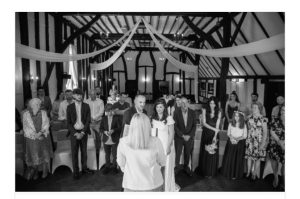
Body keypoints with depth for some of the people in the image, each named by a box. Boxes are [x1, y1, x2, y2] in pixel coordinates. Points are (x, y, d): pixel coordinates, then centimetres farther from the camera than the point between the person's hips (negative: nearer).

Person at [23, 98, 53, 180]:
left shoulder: (43, 113, 1)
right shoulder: (26, 114, -4)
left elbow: (46, 124, -1)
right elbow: (26, 128, -5)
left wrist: (40, 132, -15)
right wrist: (35, 135, -13)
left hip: (43, 137, 2)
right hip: (31, 139, -1)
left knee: (45, 154, 9)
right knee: (34, 156, 6)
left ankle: (45, 170, 28)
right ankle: (35, 172, 27)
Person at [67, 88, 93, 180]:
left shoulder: (86, 106, 1)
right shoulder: (70, 107, 0)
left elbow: (88, 120, -1)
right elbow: (68, 122, -1)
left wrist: (83, 132, -10)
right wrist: (75, 133, -10)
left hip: (83, 132, 1)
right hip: (74, 132, -1)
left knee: (84, 151, 9)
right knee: (74, 152, 2)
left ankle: (84, 168, 23)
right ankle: (75, 171, 14)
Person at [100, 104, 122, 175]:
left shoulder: (116, 118, -4)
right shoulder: (104, 119, 6)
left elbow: (120, 128, -6)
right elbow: (101, 128, 6)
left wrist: (113, 130, -22)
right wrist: (104, 132, -14)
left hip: (114, 140, -3)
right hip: (106, 140, 3)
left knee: (114, 154, 6)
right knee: (107, 154, 14)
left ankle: (114, 167, 24)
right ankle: (107, 167, 30)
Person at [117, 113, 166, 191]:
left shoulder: (123, 142, -21)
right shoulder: (155, 142, -22)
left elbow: (121, 163, -5)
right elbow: (162, 162, -5)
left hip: (131, 186, 1)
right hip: (153, 185, 0)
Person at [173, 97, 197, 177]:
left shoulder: (192, 113, -4)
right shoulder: (176, 113, -10)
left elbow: (194, 126, -1)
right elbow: (175, 126, -9)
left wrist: (189, 136, -11)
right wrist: (182, 135, -14)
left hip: (189, 137, 2)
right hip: (179, 137, -1)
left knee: (188, 154, 12)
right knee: (177, 153, 6)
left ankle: (186, 166, 34)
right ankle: (176, 167, 28)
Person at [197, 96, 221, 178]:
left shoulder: (218, 112, -2)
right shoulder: (205, 110, -3)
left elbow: (217, 125, -6)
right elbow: (204, 123, -7)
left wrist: (215, 136, -14)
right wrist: (213, 129, -15)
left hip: (214, 134, 0)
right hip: (206, 133, 0)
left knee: (213, 152, 5)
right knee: (204, 152, 7)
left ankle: (211, 172, 20)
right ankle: (204, 171, 22)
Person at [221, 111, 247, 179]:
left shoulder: (244, 125, -5)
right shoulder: (231, 124, 1)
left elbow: (245, 136, -4)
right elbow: (228, 133, 5)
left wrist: (237, 139, -17)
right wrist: (231, 138, -14)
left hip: (240, 143, -1)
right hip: (231, 142, 2)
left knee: (238, 159, 2)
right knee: (229, 158, 3)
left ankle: (236, 174, 15)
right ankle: (228, 173, 18)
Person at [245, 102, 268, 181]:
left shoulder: (263, 119, -10)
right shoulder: (249, 118, 3)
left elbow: (265, 132, -8)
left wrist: (263, 143, -12)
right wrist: (246, 139, 6)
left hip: (259, 141, -3)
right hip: (250, 140, 3)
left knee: (258, 157, 5)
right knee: (249, 156, 8)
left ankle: (254, 174, 18)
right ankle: (248, 172, 21)